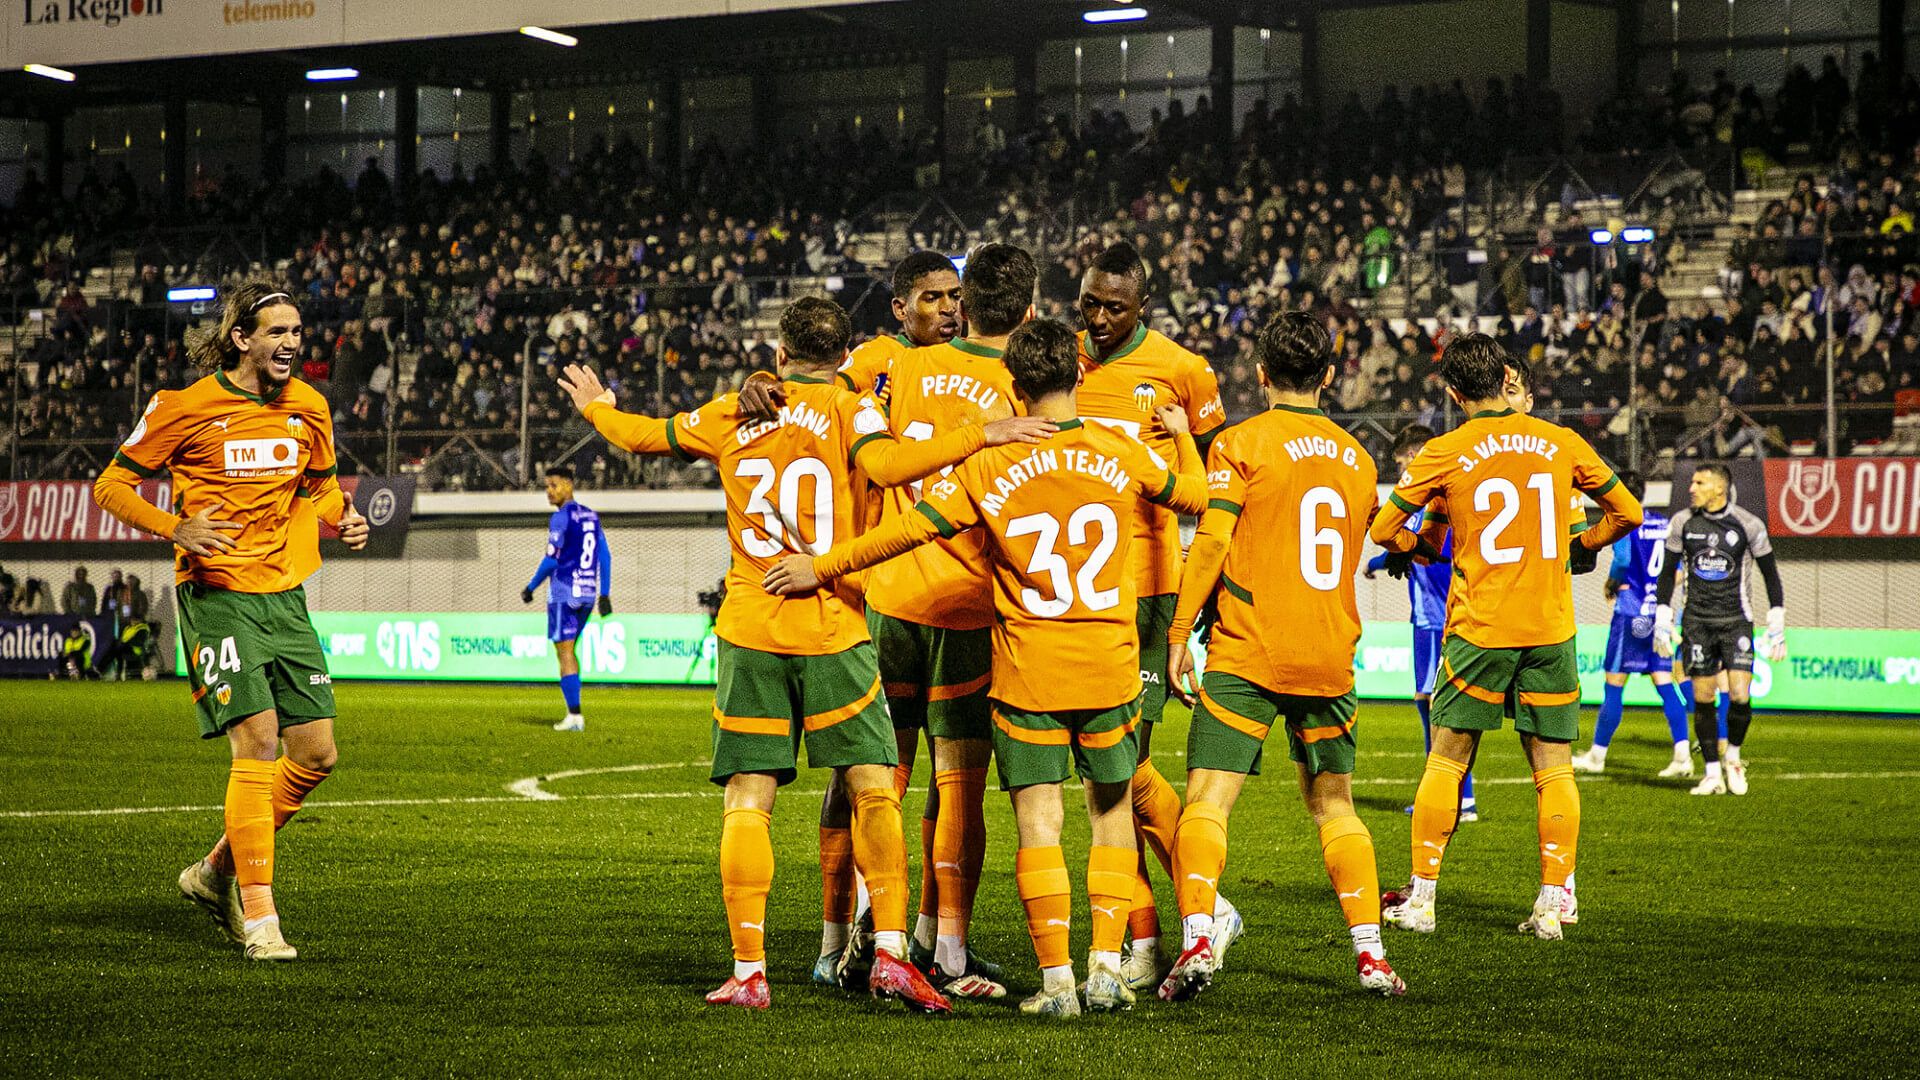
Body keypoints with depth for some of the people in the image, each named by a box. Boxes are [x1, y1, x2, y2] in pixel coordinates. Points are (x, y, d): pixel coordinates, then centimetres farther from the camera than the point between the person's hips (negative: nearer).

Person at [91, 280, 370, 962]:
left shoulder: (309, 408, 8)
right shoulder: (187, 408, -7)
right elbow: (112, 485, -1)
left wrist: (340, 517, 1)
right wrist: (176, 529, -18)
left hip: (285, 595, 6)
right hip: (217, 593, -6)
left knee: (317, 752, 2)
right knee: (258, 740, -16)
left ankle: (217, 872, 22)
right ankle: (258, 917, -11)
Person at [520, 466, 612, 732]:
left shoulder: (561, 517, -10)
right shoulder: (591, 516, 13)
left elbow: (552, 559, -14)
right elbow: (605, 557, 12)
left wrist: (531, 588, -3)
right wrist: (605, 595, 15)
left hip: (564, 592, -7)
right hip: (588, 592, 7)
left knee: (564, 652, -4)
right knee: (568, 651, 17)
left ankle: (575, 715, -10)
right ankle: (574, 714, 13)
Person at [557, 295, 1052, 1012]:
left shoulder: (733, 414, 10)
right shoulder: (846, 408, 1)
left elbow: (645, 437, 22)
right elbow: (885, 463, -18)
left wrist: (597, 407, 41)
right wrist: (983, 435, -16)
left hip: (748, 631, 2)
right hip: (831, 631, -2)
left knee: (748, 803, 2)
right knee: (874, 790, 2)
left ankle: (748, 971, -1)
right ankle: (890, 952, -6)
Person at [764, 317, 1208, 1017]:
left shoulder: (990, 466, -8)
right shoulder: (1120, 453, -1)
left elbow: (913, 527, -8)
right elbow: (1194, 495, 16)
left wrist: (821, 568, 0)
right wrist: (1184, 435, 36)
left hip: (1027, 671, -2)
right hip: (1110, 669, 2)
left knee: (1038, 824, 1)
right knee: (1112, 812, 15)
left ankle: (1057, 980, -4)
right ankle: (1106, 969, 9)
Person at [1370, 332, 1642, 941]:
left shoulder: (1445, 454, -4)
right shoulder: (1562, 444, 3)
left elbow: (1383, 530, 1)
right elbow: (1626, 513, 10)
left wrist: (1420, 547, 22)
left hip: (1478, 631, -2)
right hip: (1551, 629, 2)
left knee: (1446, 763, 8)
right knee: (1554, 770, 7)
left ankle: (1421, 899, 10)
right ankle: (1553, 903, 3)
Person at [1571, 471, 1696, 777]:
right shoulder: (1664, 523, 11)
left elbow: (1622, 559, -21)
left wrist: (1612, 581, -2)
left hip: (1631, 612, -6)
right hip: (1659, 612, 6)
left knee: (1614, 685, 2)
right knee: (1665, 683, 4)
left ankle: (1597, 754, 9)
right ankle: (1682, 754, -7)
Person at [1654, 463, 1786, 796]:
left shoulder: (1748, 525, -6)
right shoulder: (1682, 522, 1)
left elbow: (1771, 575, 3)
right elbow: (1668, 573, 11)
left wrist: (1776, 628, 0)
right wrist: (1662, 622, 7)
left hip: (1735, 619, -2)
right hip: (1697, 621, 2)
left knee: (1740, 696, -13)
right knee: (1702, 699, -1)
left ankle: (1733, 755, 13)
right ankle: (1713, 773, 9)